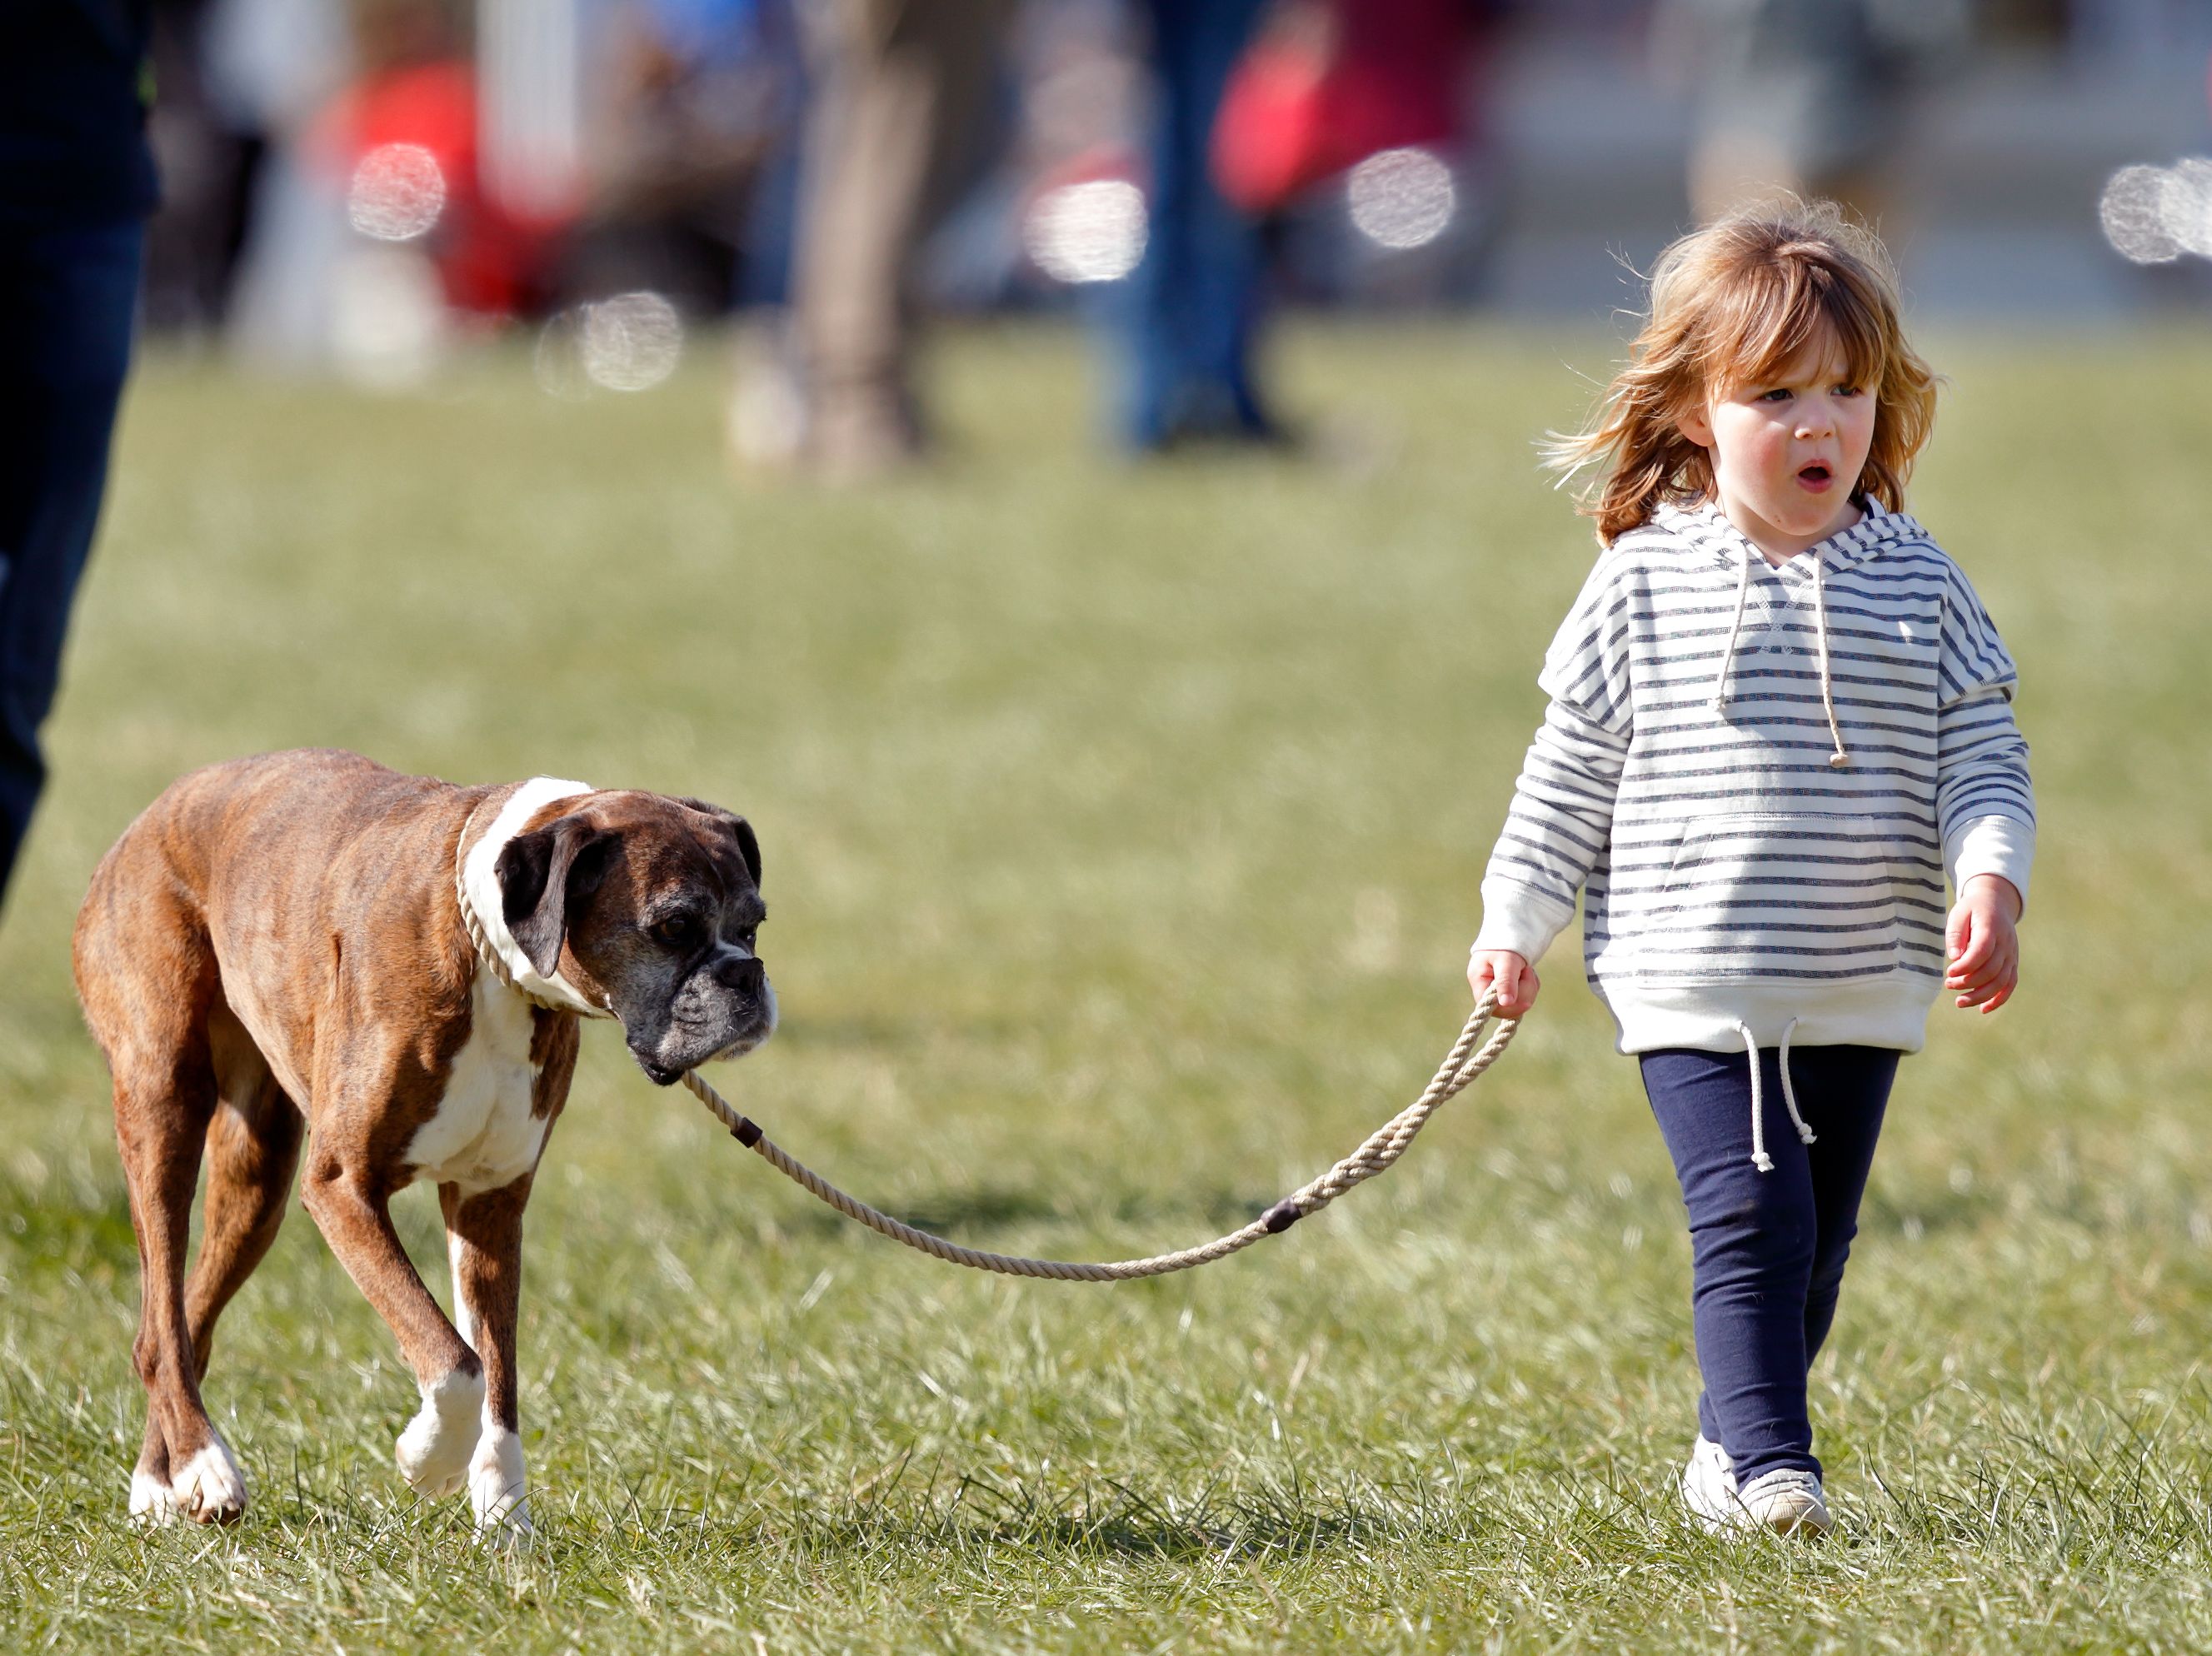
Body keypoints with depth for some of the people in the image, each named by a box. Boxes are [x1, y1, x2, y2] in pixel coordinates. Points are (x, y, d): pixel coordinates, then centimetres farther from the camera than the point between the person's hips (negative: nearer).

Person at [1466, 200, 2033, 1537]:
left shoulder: (1917, 585, 2)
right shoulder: (1646, 585, -2)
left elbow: (1983, 757, 2)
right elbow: (1571, 769, 5)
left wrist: (1992, 883, -15)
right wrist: (1517, 920, 3)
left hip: (1860, 991, 3)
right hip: (1694, 983, -3)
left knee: (1818, 1232, 10)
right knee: (1749, 1210, -15)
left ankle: (1728, 1453, 24)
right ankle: (1768, 1459, -13)